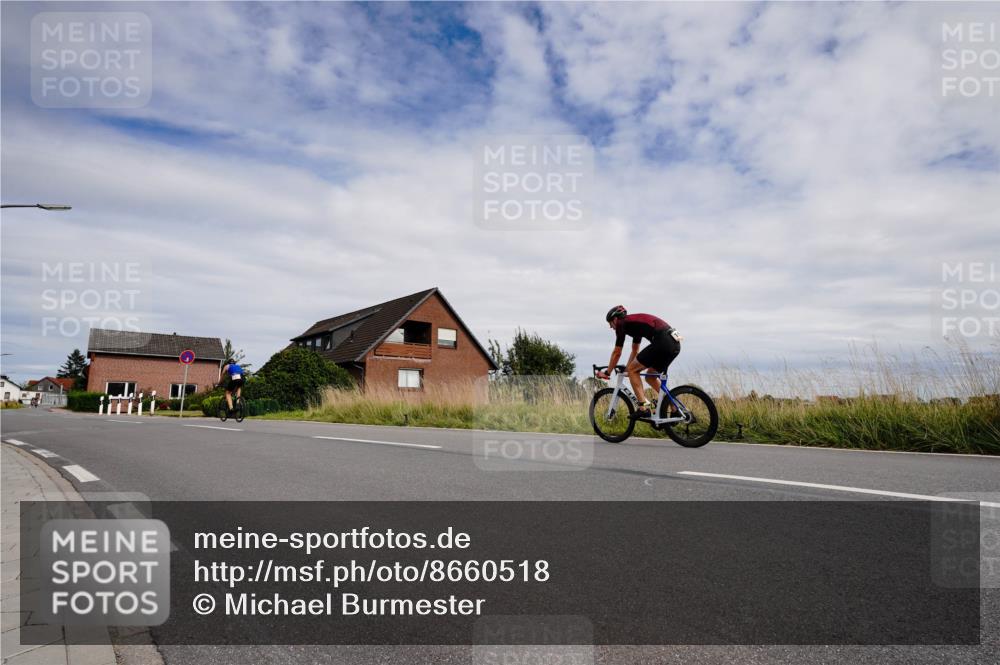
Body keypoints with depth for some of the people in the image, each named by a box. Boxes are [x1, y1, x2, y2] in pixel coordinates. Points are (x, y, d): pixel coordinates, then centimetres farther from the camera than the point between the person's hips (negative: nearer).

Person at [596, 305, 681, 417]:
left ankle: (644, 408, -5)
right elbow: (635, 351, 36)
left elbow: (617, 352, 8)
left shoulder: (622, 324, 4)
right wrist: (626, 369, 38)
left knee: (633, 370, 3)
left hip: (663, 342, -9)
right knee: (650, 377, 21)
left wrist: (607, 373, 17)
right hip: (675, 343, 9)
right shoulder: (635, 322, 29)